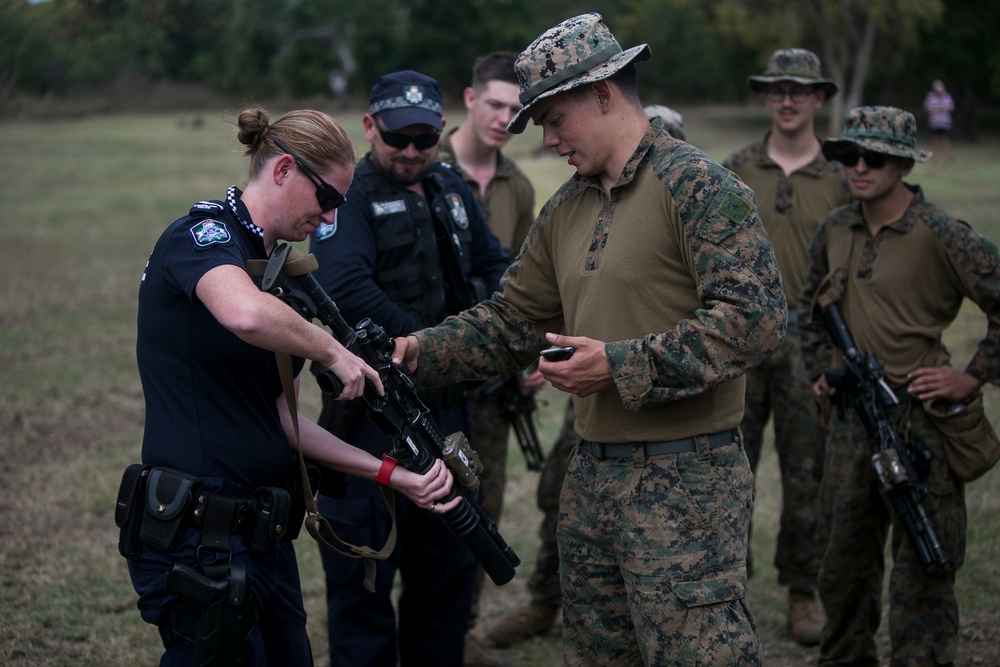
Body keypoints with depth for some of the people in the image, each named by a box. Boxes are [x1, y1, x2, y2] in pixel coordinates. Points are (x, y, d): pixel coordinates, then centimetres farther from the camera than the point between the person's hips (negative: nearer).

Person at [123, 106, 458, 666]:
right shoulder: (204, 233, -12)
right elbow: (247, 315, -37)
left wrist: (392, 475, 8)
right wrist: (334, 352, -19)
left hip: (263, 535, 9)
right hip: (199, 537, -9)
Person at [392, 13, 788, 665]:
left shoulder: (697, 184, -12)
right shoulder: (566, 209, 14)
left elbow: (755, 317, -21)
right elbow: (510, 320, 19)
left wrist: (621, 365, -20)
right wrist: (421, 351, 3)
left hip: (686, 479, -8)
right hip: (593, 475, 9)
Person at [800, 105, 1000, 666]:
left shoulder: (942, 235, -12)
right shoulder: (836, 230, 7)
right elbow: (812, 304, 25)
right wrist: (822, 368, 15)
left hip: (920, 418, -6)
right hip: (853, 417, 6)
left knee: (921, 569, -1)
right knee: (844, 557, 17)